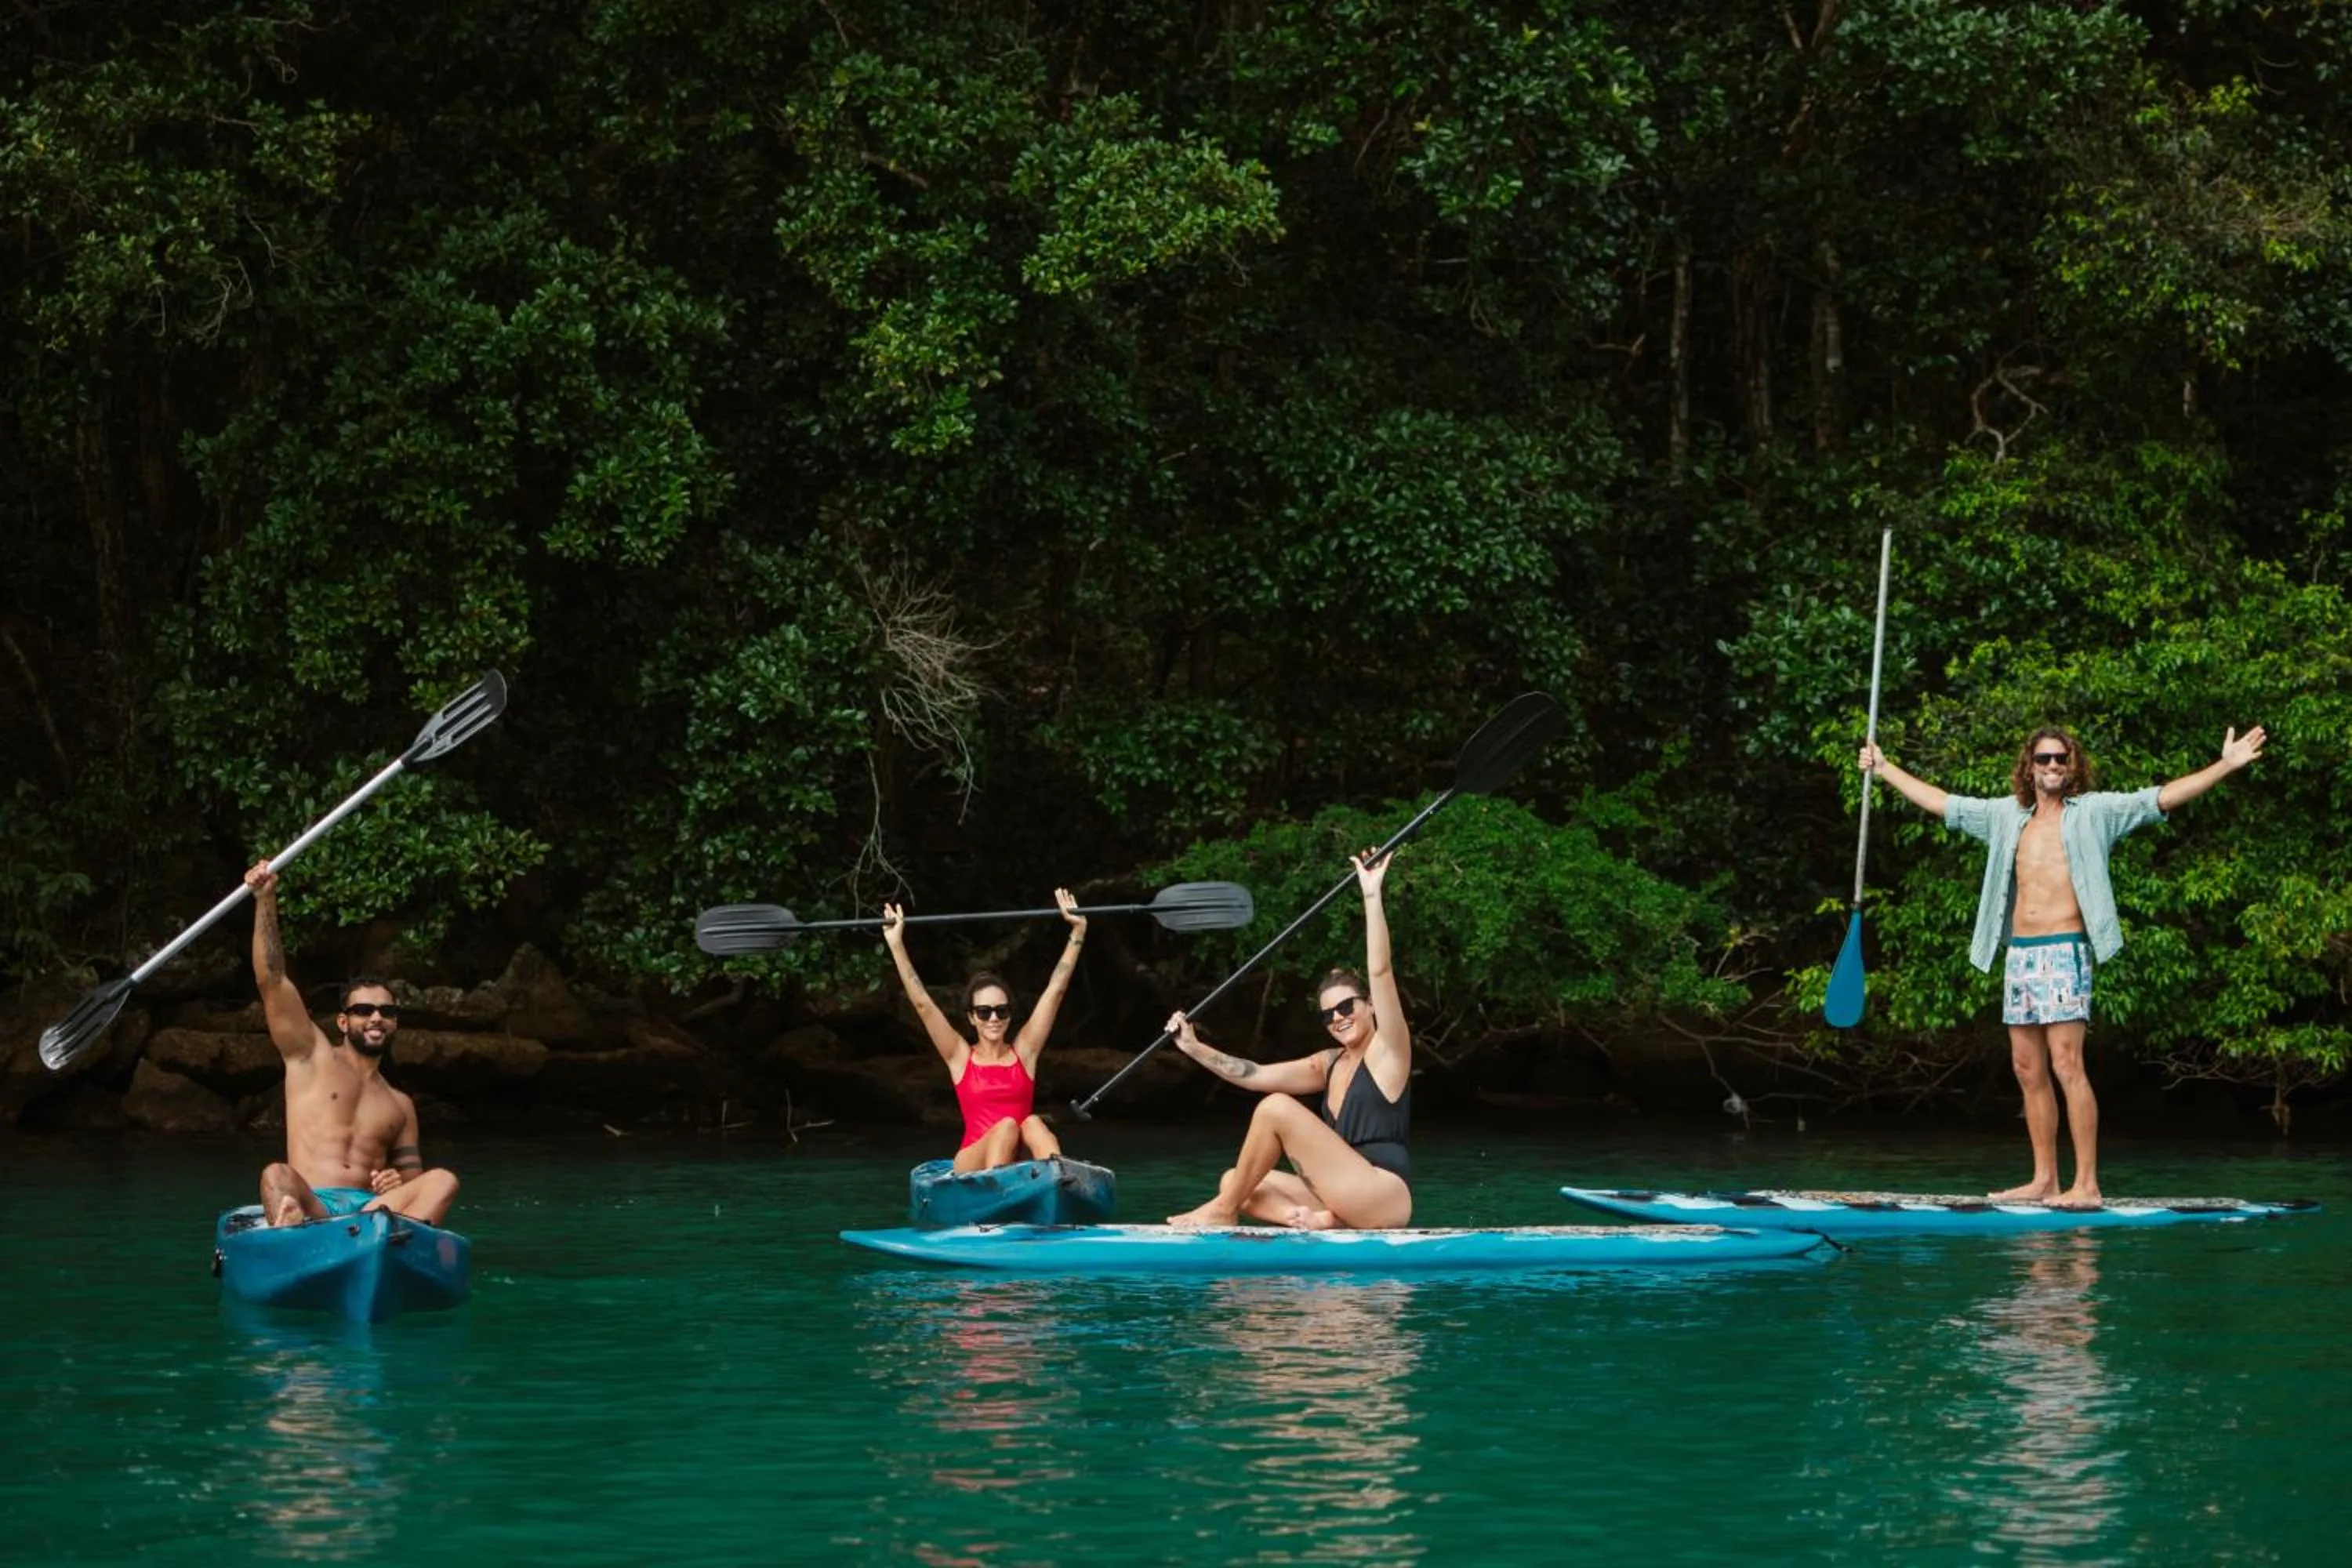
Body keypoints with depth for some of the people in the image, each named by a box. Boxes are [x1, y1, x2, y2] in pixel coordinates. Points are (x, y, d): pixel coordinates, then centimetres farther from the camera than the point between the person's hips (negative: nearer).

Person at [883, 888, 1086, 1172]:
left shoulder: (1023, 1052, 12)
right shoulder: (961, 1057, 8)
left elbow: (1056, 989, 9)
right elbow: (922, 1002, 1)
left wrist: (1078, 931, 5)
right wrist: (896, 944, -4)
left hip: (1018, 1165, 2)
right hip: (973, 1167, -2)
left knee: (1033, 1122, -27)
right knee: (1006, 1125, -29)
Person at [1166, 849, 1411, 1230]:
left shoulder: (1387, 1052, 0)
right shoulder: (1329, 1065, 21)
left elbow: (1380, 972, -13)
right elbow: (1255, 1074, 16)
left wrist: (1372, 895, -18)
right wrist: (1194, 1048, 7)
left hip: (1385, 1197, -9)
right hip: (1347, 1204, 9)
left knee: (1277, 1107, -14)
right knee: (1234, 1181, 6)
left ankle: (1224, 1211, -4)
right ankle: (1313, 1220, -20)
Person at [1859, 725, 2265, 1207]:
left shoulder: (2092, 813, 0)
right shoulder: (2007, 815, 16)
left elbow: (2160, 799, -7)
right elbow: (1940, 803, 25)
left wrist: (2226, 766, -16)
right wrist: (1884, 768, 29)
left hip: (2063, 951, -6)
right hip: (2019, 952, 6)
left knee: (2067, 1065, -13)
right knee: (2028, 1070, 7)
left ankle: (2086, 1185, -14)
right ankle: (2043, 1181, 13)